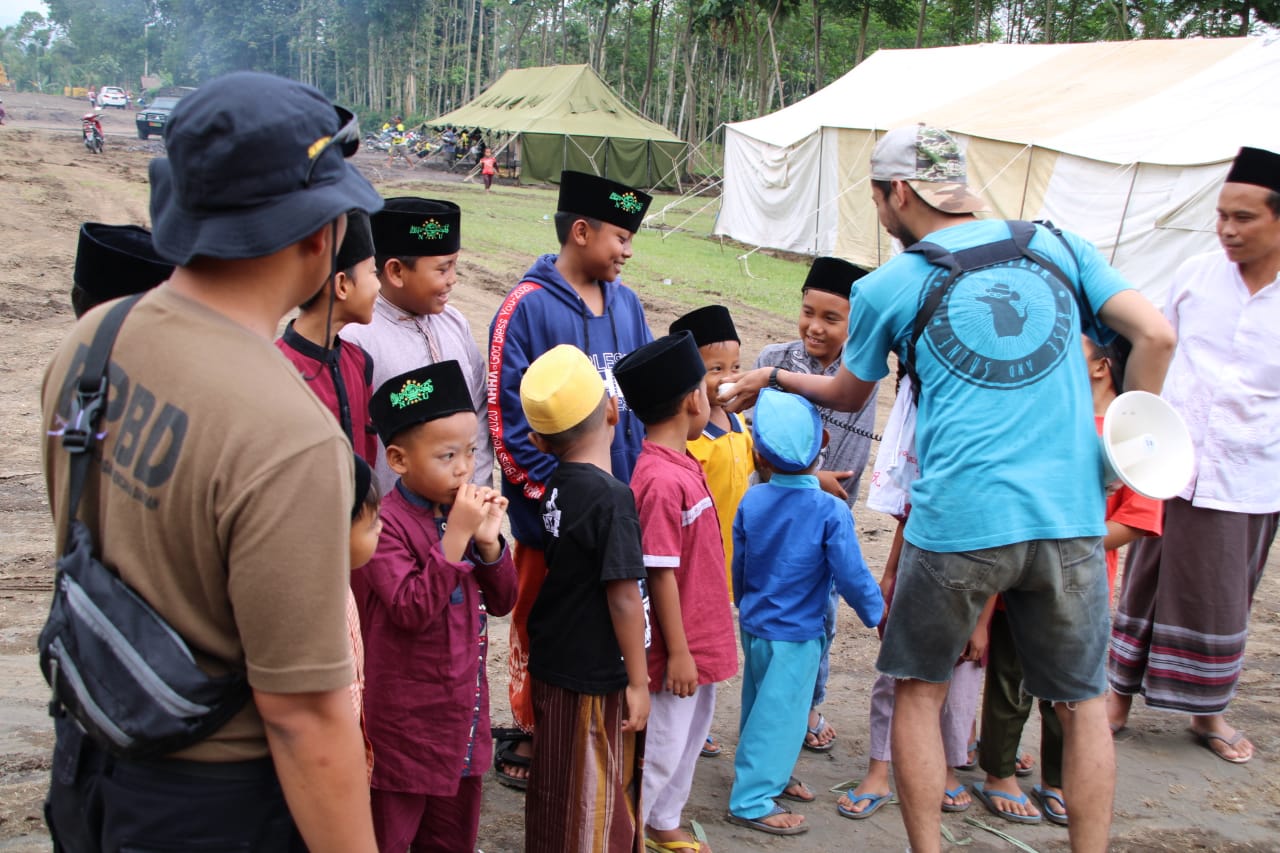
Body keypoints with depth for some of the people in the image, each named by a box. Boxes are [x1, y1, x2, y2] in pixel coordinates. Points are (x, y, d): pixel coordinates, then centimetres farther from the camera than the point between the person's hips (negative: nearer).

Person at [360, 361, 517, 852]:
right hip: (406, 723, -6)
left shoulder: (464, 513, 3)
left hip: (463, 715, 7)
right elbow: (411, 609, -27)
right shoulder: (386, 523, -18)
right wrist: (456, 535, -29)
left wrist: (488, 541, -11)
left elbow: (502, 603, 6)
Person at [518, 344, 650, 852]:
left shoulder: (557, 486, 1)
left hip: (551, 663, 7)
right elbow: (624, 598, -20)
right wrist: (638, 681, -13)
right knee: (597, 797, 7)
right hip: (596, 677, -7)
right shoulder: (612, 497, -21)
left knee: (554, 787, 22)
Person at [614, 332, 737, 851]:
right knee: (662, 750, 3)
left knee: (692, 736, 22)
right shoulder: (662, 481, -25)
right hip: (679, 650, -9)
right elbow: (660, 575, -22)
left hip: (703, 640, 9)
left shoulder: (682, 464, 5)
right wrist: (678, 652, -17)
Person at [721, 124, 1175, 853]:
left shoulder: (890, 286, 4)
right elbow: (1157, 335, 1)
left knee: (919, 690, 17)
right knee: (1083, 702, 16)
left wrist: (776, 377, 37)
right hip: (1071, 517, 2)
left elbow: (848, 394, 20)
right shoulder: (1059, 247, 10)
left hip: (957, 520, -2)